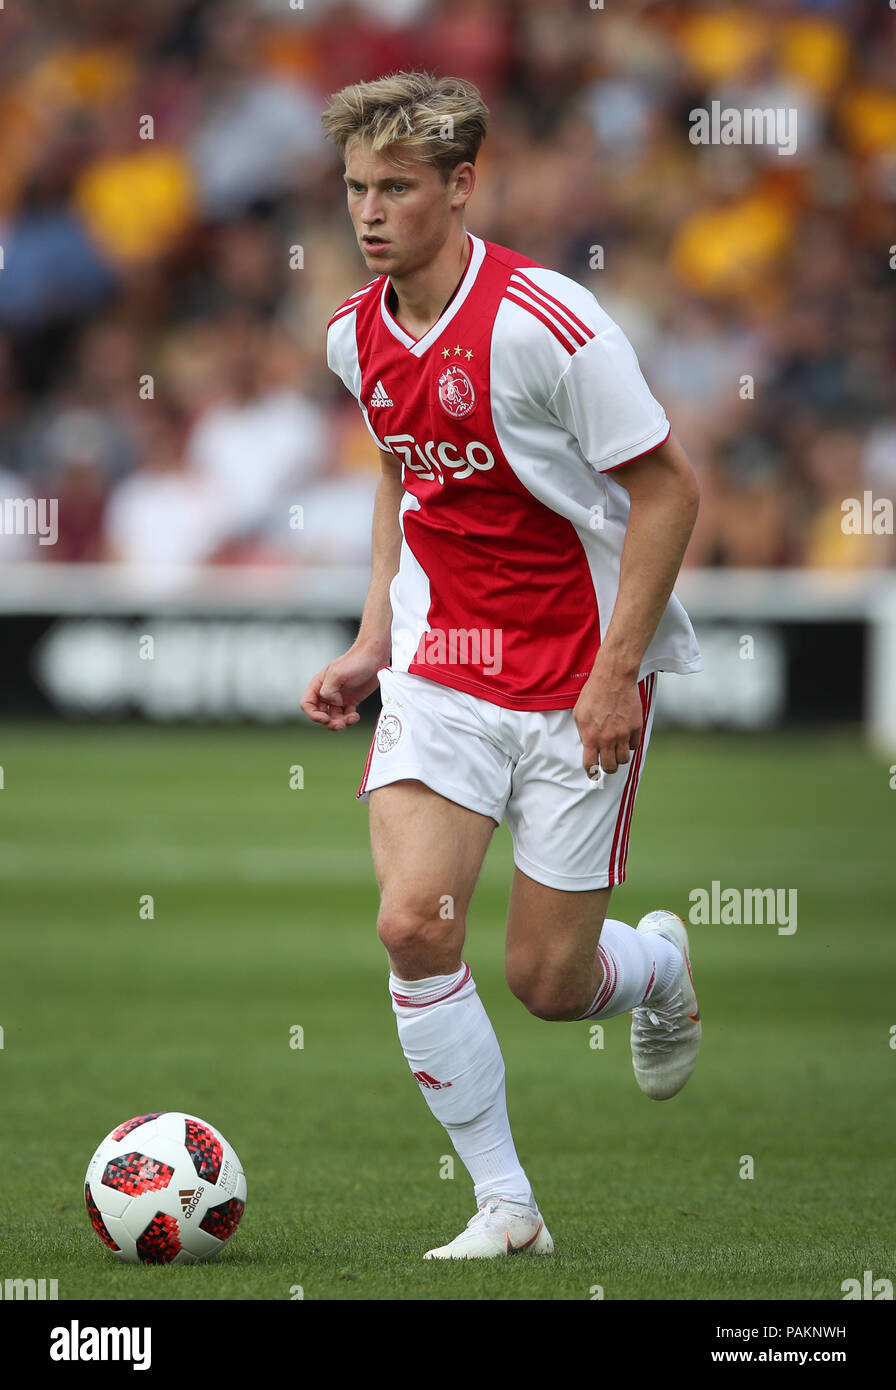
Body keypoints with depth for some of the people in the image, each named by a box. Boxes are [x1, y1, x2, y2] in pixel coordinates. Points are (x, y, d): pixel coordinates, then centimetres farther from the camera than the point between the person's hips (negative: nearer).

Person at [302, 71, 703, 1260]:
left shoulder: (545, 324, -19)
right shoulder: (359, 337, 1)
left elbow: (667, 489, -14)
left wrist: (616, 673, -17)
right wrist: (374, 641, 11)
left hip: (581, 681, -5)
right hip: (442, 668, 5)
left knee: (546, 981, -1)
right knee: (412, 923, -15)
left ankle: (659, 962, 38)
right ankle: (505, 1205, -1)